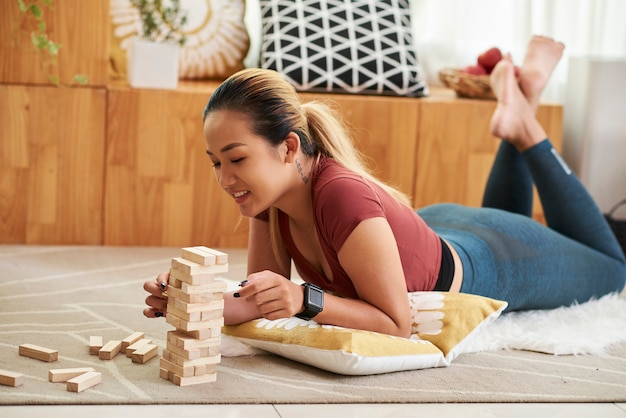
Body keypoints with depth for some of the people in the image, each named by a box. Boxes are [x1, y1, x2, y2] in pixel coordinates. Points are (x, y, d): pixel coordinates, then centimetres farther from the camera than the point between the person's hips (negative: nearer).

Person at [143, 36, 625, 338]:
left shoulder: (343, 196, -46)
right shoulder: (271, 190, -25)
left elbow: (397, 324, -39)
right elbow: (264, 299, -19)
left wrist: (306, 299, -51)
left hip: (489, 265, -6)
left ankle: (524, 127, 24)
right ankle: (514, 112, 34)